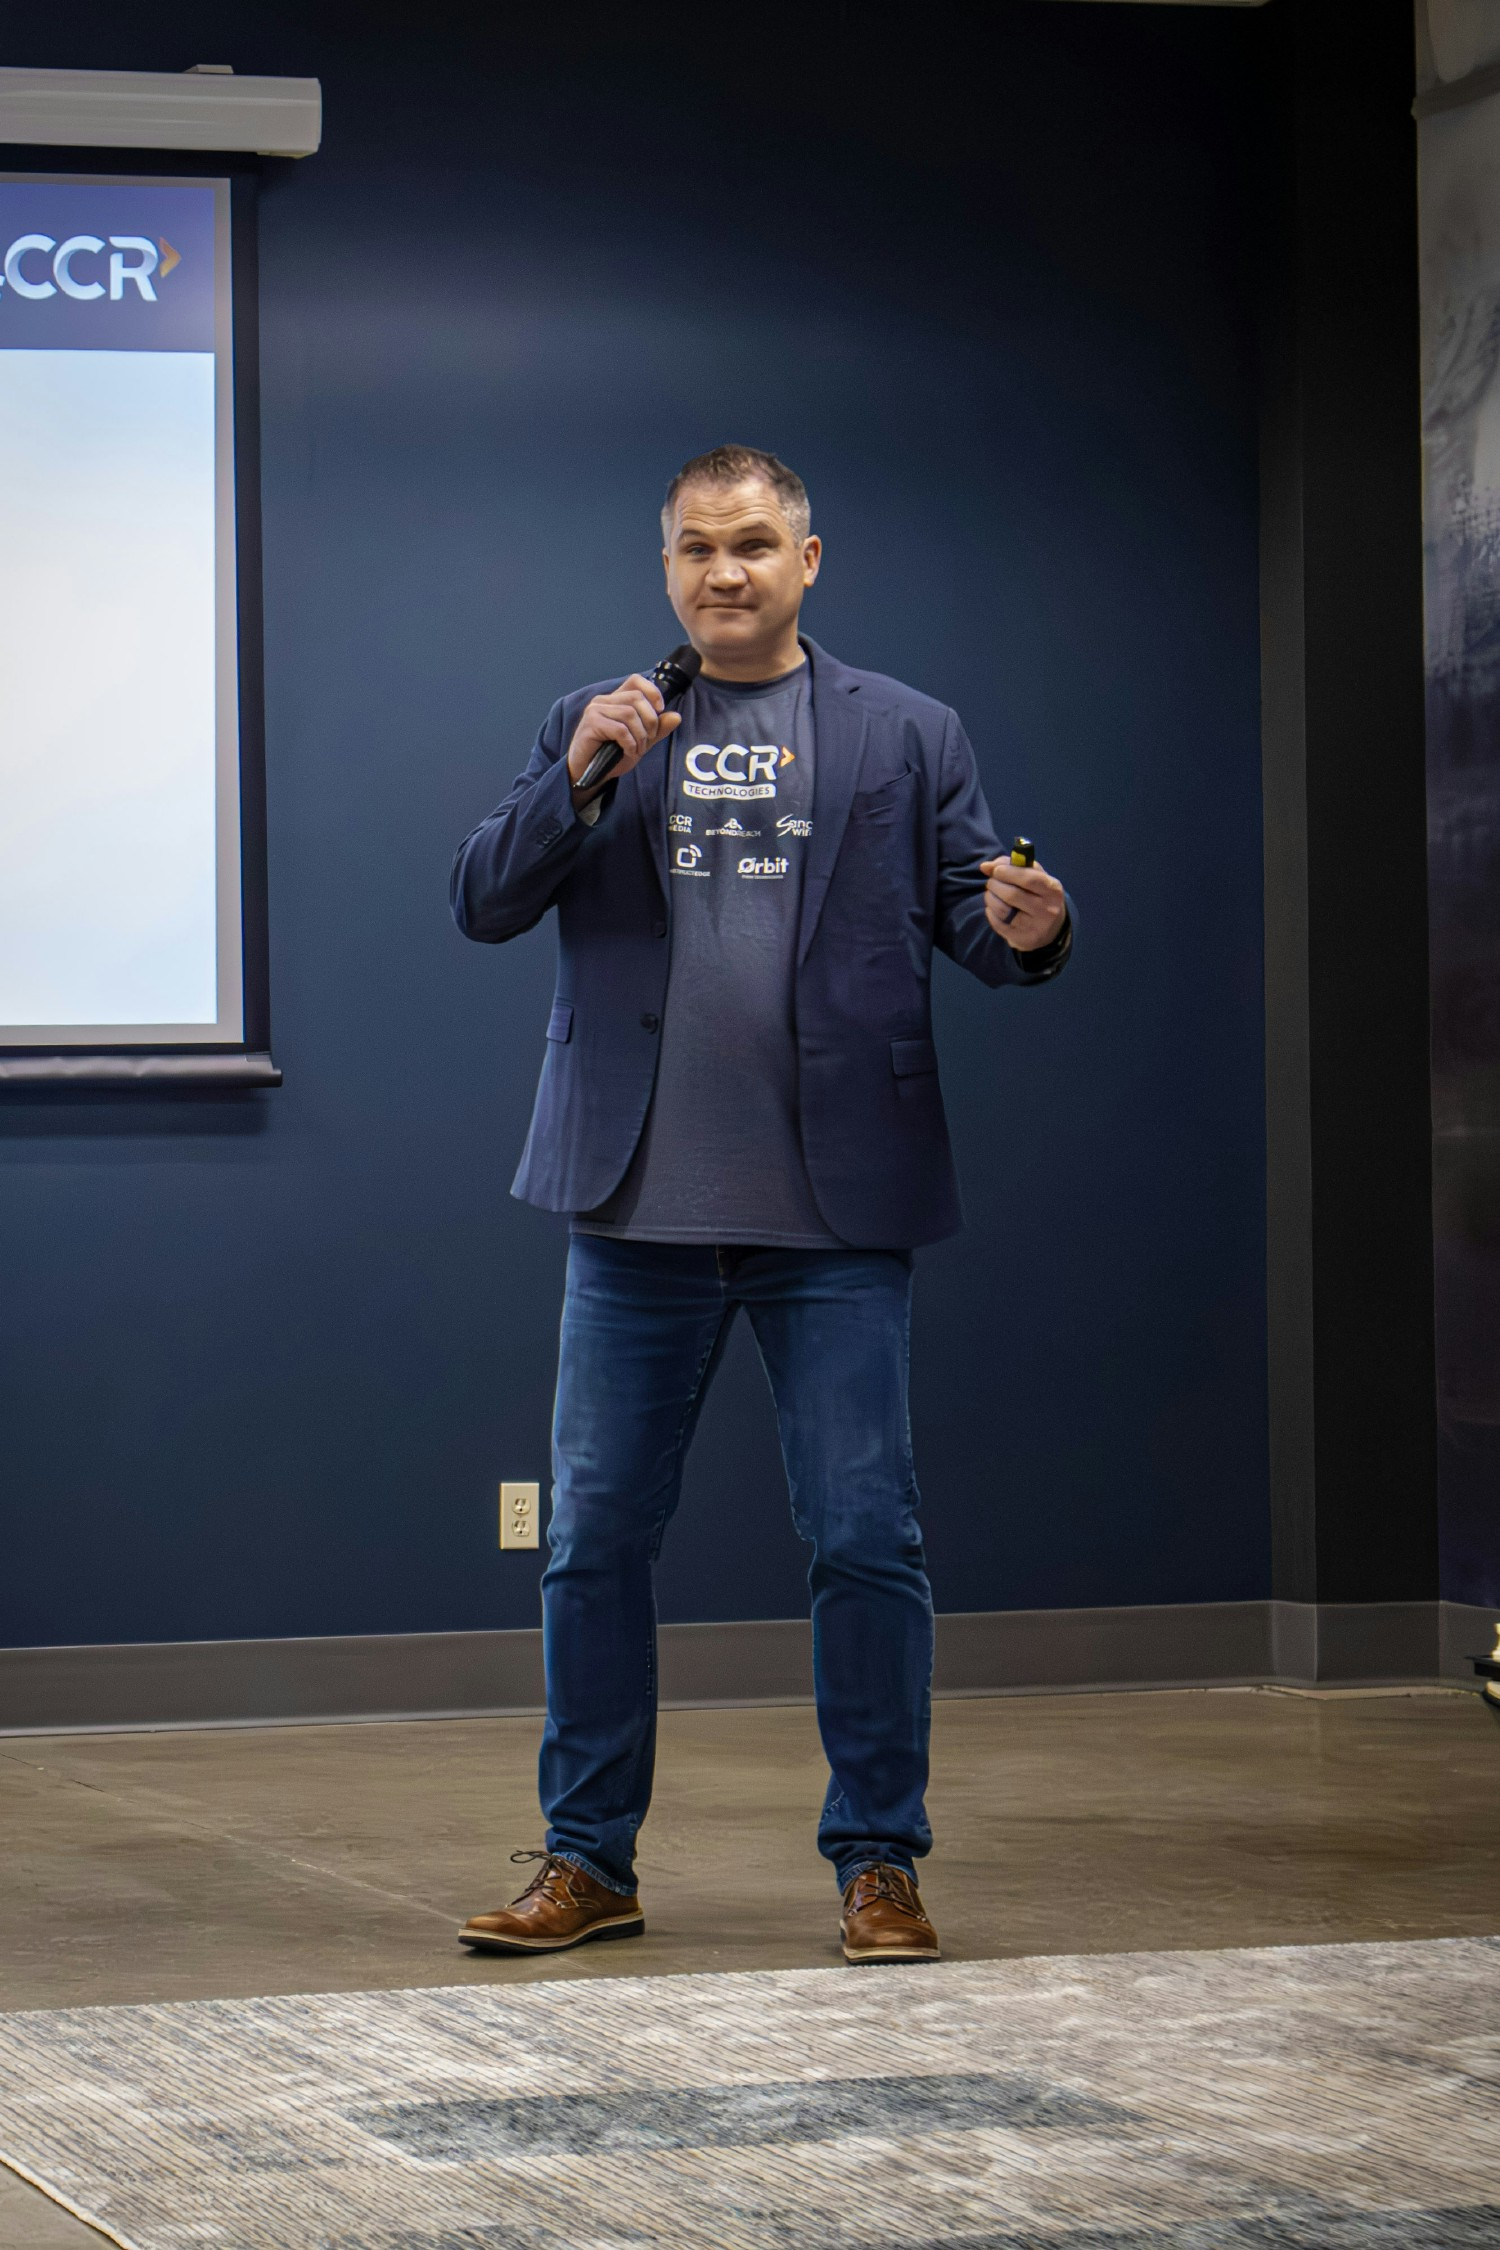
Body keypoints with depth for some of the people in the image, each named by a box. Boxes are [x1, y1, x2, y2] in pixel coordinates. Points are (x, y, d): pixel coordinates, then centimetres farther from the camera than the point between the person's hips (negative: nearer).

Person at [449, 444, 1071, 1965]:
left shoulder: (905, 736, 9)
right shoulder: (594, 726, 11)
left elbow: (967, 907, 4)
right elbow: (482, 904, 3)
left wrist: (1024, 932, -19)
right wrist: (580, 778, -12)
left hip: (837, 1212, -1)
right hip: (640, 1209, 1)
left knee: (866, 1542, -1)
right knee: (594, 1539, 6)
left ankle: (878, 1864, 10)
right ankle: (587, 1863, 17)